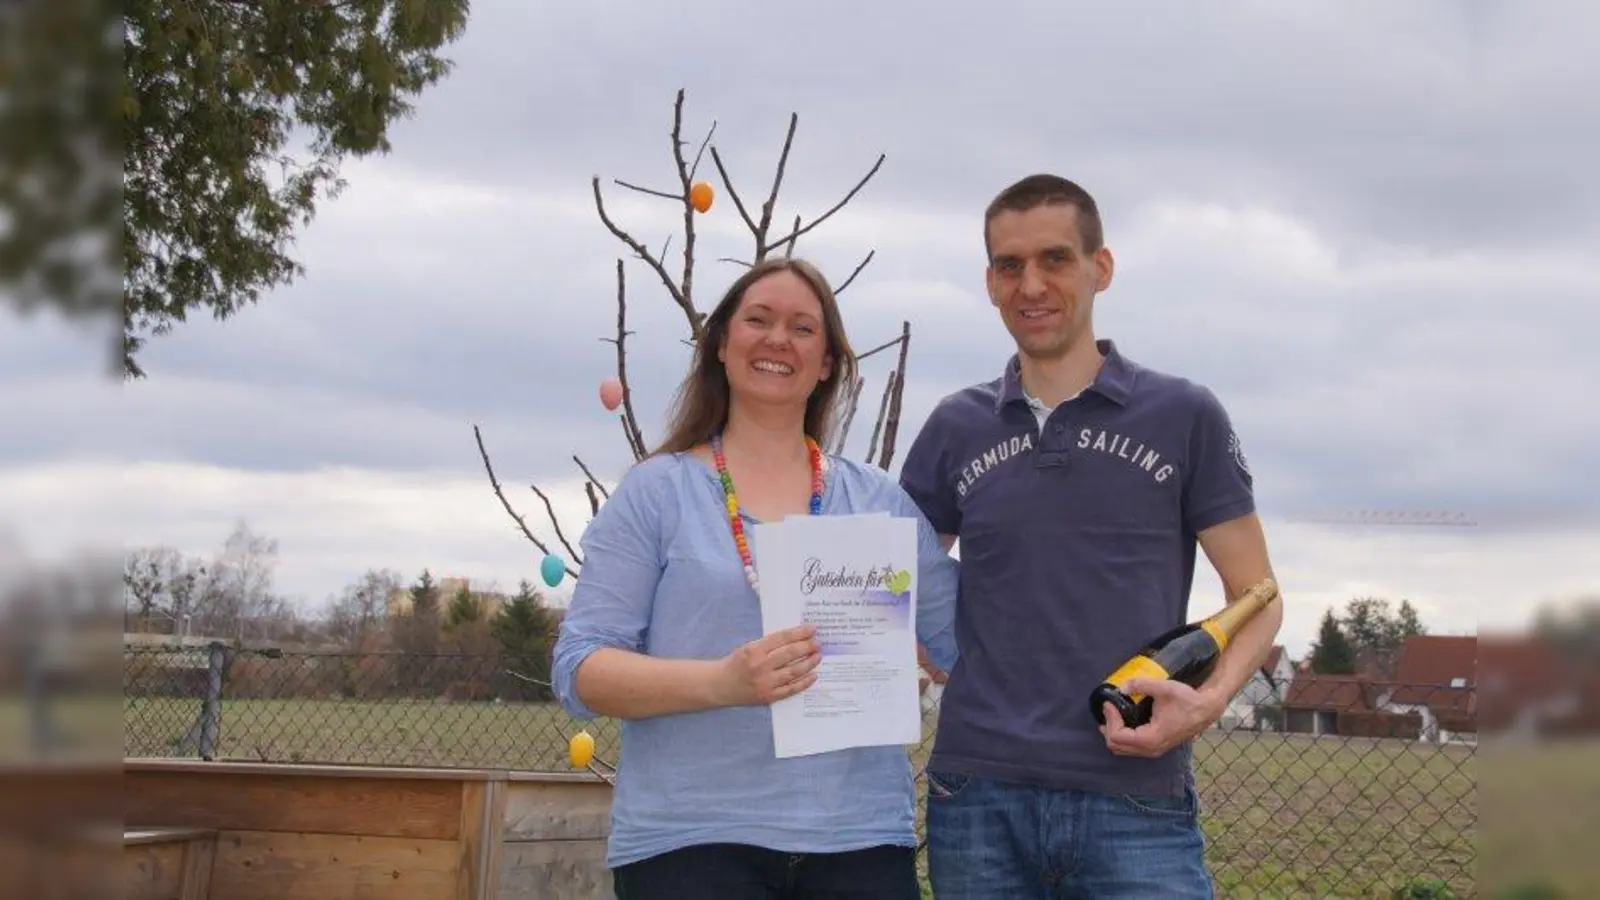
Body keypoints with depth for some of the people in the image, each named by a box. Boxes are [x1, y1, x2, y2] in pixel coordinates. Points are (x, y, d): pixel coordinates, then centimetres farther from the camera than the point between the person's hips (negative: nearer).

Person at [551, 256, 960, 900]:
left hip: (860, 839, 2)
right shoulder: (656, 491, 3)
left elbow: (970, 641, 13)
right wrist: (720, 682, -19)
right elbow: (580, 670, -4)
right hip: (688, 840, -2)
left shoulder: (880, 500, 11)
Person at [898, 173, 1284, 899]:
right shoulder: (955, 429, 10)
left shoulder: (1184, 416, 4)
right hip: (978, 792, 2)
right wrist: (949, 668, -3)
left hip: (1135, 795, -2)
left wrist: (1209, 700, -12)